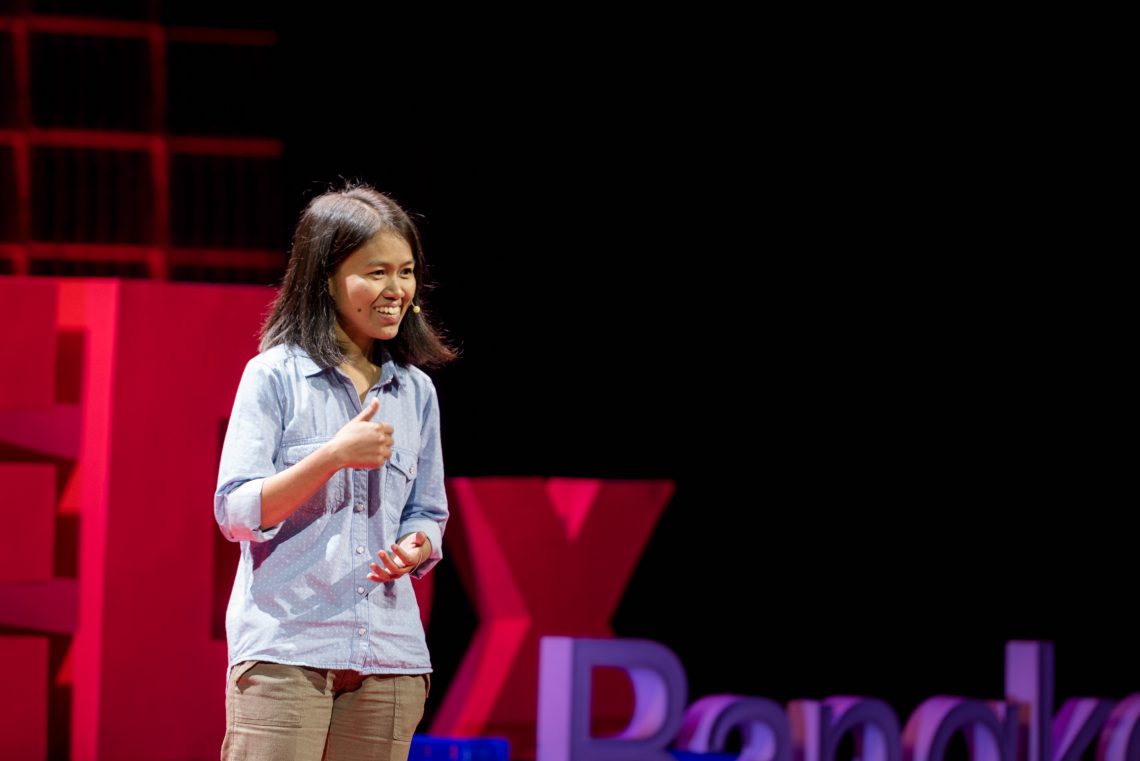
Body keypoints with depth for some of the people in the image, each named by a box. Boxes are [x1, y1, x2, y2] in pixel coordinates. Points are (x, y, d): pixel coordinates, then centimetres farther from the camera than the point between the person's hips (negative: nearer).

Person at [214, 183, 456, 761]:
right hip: (284, 646, -5)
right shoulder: (275, 376, -1)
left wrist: (417, 546, -3)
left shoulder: (416, 392, 14)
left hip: (388, 650, 5)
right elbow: (234, 513, -7)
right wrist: (334, 457, -18)